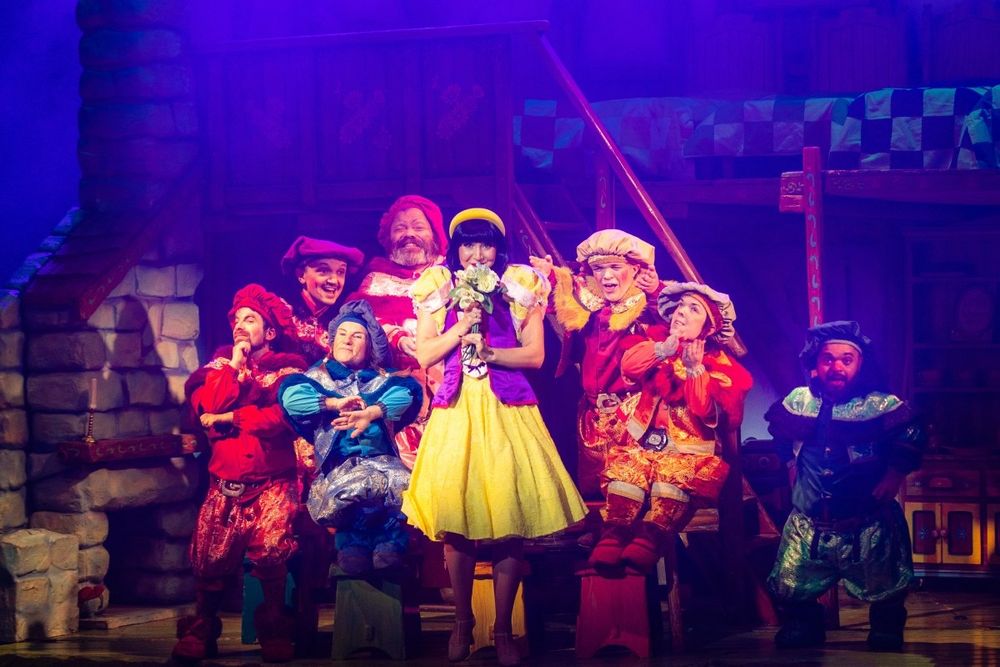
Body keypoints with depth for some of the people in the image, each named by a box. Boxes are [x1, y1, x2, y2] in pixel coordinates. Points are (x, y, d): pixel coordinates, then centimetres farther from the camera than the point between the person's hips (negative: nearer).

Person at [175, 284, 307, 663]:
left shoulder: (289, 369, 3)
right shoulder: (221, 365, 15)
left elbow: (283, 418, -13)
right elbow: (206, 408, -3)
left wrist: (229, 418, -6)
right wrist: (235, 366, -4)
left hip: (272, 482, -3)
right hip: (225, 482, 3)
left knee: (270, 551, -21)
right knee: (210, 557, -8)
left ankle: (275, 631, -3)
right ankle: (201, 632, 8)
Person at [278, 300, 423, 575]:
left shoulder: (382, 379, 22)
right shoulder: (318, 377, 20)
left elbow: (409, 390, -3)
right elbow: (289, 395, -3)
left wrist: (370, 413, -19)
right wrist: (336, 403, -9)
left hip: (381, 458, 1)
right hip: (337, 465, -1)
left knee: (405, 485, -36)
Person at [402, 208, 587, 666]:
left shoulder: (520, 289, 7)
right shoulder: (437, 290, 9)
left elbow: (535, 355, 2)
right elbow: (424, 355, 3)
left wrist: (486, 350, -10)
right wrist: (461, 326, -9)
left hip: (506, 410, -1)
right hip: (457, 410, 1)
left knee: (509, 522, -5)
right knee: (456, 518, -3)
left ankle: (503, 629, 3)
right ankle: (462, 622, 12)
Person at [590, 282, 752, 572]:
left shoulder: (718, 364, 2)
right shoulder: (657, 341, 12)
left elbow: (707, 412, -13)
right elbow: (629, 367, -8)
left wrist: (695, 370, -18)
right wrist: (666, 347, -18)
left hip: (689, 449, -2)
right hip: (643, 441, 3)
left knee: (677, 472, -35)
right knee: (626, 466, -29)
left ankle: (651, 537, -43)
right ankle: (615, 532, -39)